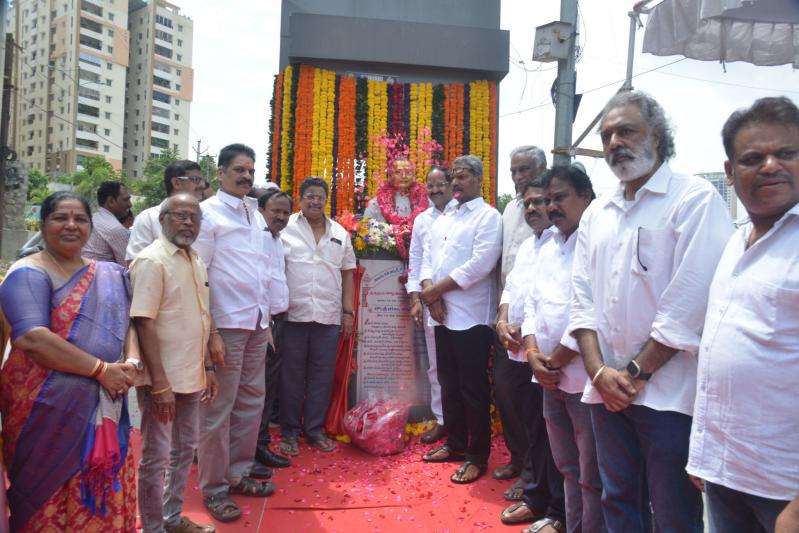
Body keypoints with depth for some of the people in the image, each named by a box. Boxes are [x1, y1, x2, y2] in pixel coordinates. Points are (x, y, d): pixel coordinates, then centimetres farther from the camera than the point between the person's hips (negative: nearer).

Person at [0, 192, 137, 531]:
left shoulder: (109, 275, 11)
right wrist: (101, 369, -19)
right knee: (49, 506, 7)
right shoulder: (29, 274, -8)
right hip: (48, 412, -5)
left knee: (103, 504, 13)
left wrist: (130, 363, -7)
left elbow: (126, 324, 14)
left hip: (104, 408, 5)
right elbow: (32, 338, -20)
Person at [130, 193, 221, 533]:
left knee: (184, 450, 19)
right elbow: (144, 324, -20)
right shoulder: (152, 261, -14)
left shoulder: (196, 261, 10)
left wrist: (208, 367, 14)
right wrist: (160, 383, -23)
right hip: (162, 380, -8)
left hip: (191, 376, 8)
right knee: (156, 458, 5)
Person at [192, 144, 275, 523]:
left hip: (256, 322, 7)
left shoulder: (256, 214, 14)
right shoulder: (208, 212, -7)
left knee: (251, 401, 13)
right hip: (226, 323, -7)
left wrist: (266, 318, 15)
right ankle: (214, 488, 15)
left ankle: (239, 472, 28)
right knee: (219, 409, 2)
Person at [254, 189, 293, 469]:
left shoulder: (278, 240, 16)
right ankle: (259, 445, 10)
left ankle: (261, 438, 26)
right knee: (262, 384, -1)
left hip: (277, 320, 9)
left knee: (271, 383, 15)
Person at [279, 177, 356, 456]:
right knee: (292, 375, 6)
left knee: (322, 375, 9)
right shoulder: (286, 228, 1)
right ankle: (289, 431, 20)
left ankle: (315, 430, 23)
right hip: (293, 314, -3)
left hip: (329, 317, 3)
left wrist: (348, 311, 9)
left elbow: (348, 274, 14)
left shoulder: (340, 233, 12)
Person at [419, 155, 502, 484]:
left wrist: (436, 289, -13)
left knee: (473, 389, 2)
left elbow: (480, 264, -18)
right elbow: (427, 258, 11)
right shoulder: (443, 220, 17)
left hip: (471, 317, -7)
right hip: (442, 316, 7)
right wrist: (430, 294, -8)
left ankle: (477, 456, 15)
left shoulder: (488, 217, -6)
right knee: (448, 384, 16)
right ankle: (455, 443, 31)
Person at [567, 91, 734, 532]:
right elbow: (582, 297, 8)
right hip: (608, 391, 6)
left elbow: (690, 302, -15)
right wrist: (599, 371, -4)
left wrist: (637, 372, -11)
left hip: (668, 393, -5)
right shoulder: (596, 212, 12)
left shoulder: (695, 199, -7)